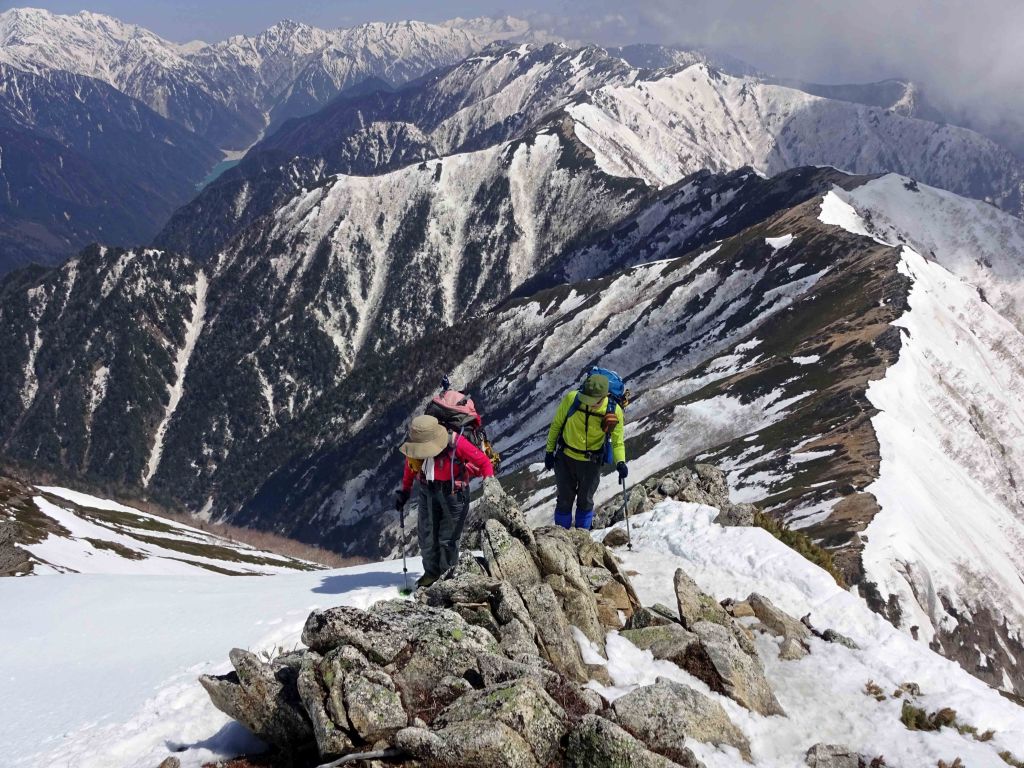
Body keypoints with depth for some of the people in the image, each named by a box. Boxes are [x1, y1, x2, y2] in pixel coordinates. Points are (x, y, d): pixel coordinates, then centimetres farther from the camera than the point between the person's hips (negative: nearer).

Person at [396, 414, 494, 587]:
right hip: (428, 493, 4)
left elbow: (483, 462, -16)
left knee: (448, 538, 1)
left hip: (454, 494, -4)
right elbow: (410, 468, 11)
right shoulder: (416, 447, -11)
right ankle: (431, 572, 26)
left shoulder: (456, 444, -26)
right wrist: (405, 491, 15)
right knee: (426, 536, 7)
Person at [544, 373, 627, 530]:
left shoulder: (614, 412, -22)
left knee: (585, 501, 17)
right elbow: (556, 424, -6)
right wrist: (549, 451, -1)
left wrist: (620, 462, -28)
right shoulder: (571, 399, -22)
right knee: (564, 499, 14)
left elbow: (617, 442, -10)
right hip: (565, 457, 0)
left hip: (591, 462, 0)